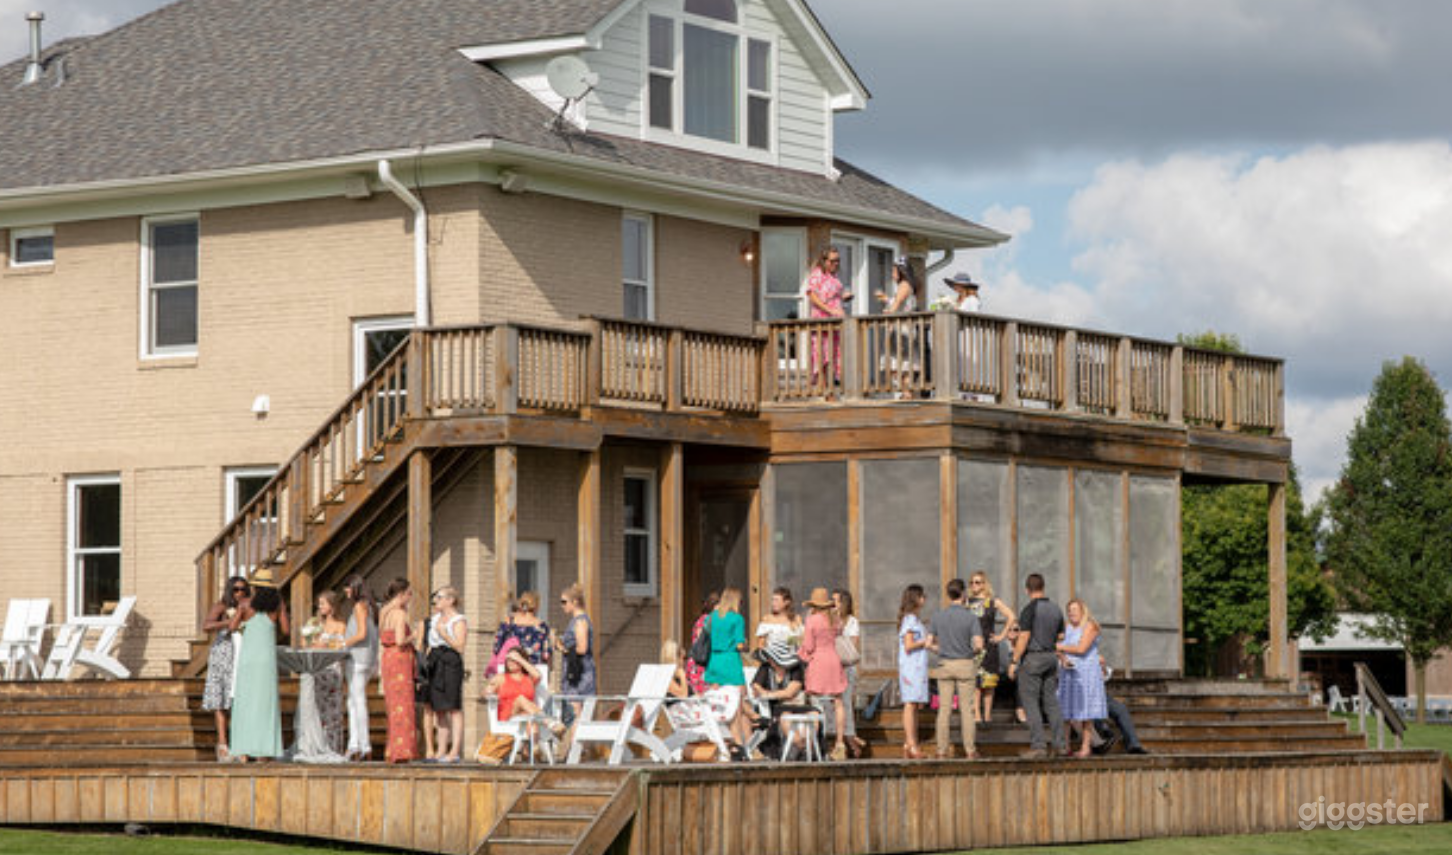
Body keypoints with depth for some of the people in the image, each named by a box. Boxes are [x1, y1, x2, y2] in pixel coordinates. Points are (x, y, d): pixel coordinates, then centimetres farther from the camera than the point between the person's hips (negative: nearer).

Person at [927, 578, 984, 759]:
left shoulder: (938, 616, 1)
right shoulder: (970, 617, -8)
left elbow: (929, 644, 1)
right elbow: (978, 644, -15)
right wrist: (974, 652, 7)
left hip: (944, 664, 2)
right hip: (965, 665, -2)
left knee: (944, 709, 4)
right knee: (966, 709, 2)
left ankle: (942, 751, 3)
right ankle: (970, 750, 3)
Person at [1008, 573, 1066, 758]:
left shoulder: (1030, 610, -13)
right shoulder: (1056, 609, 9)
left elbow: (1024, 638, -16)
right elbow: (1060, 638, 15)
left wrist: (1014, 662, -12)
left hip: (1032, 658, -7)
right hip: (1051, 658, 7)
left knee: (1030, 702, -4)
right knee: (1051, 701, 12)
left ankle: (1038, 745, -9)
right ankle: (1059, 743, 10)